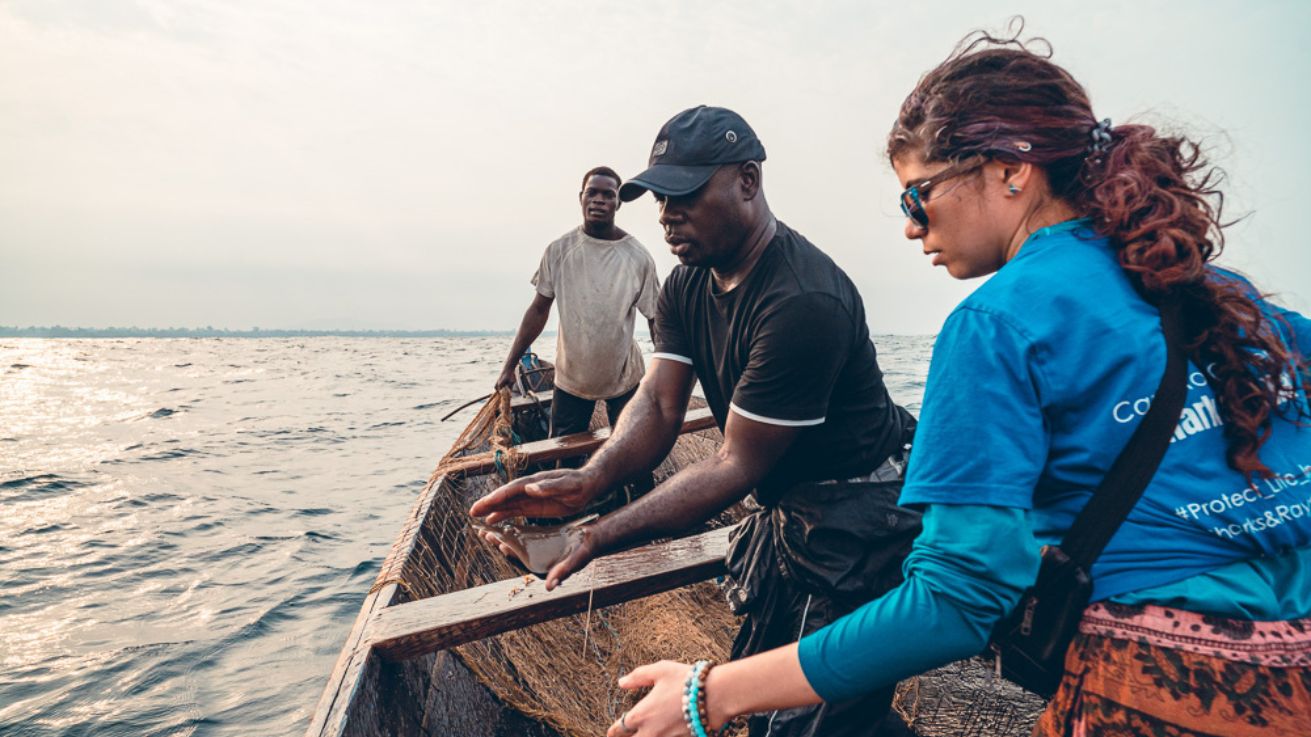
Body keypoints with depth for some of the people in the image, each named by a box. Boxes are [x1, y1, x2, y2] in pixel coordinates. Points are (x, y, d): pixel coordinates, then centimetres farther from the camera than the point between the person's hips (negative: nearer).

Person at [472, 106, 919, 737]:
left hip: (854, 523, -8)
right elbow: (658, 405, -9)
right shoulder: (687, 284, 0)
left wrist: (604, 535, -29)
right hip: (783, 508, 9)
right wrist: (590, 480, -29)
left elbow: (739, 465, -27)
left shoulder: (804, 302, -29)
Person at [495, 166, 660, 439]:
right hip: (570, 378, 1)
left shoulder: (638, 258, -12)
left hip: (624, 379, -1)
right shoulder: (558, 250, -7)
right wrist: (509, 366, -1)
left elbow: (656, 322, -8)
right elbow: (539, 309, 0)